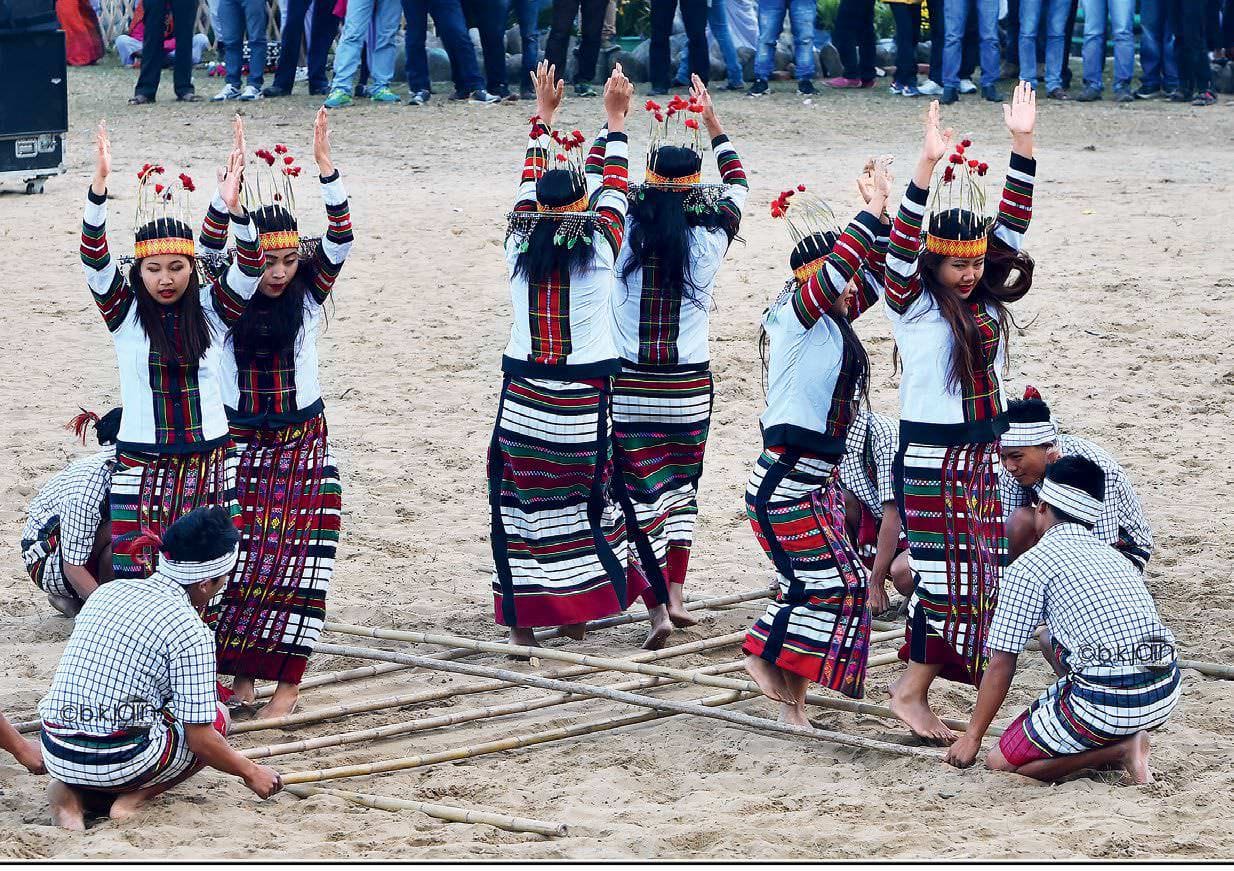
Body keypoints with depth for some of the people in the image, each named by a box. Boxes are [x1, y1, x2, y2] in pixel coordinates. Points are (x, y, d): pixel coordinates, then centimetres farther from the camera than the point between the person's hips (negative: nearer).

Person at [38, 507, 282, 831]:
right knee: (217, 718, 15)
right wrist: (251, 772, 8)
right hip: (119, 763, -6)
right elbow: (200, 739, -9)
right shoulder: (190, 631, -10)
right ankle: (132, 797, 0)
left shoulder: (107, 592, 10)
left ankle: (74, 792, 6)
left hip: (56, 754, 6)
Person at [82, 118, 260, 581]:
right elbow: (94, 259, -16)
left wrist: (235, 208, -33)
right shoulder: (123, 310, -2)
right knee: (137, 574, -6)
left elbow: (250, 269, -14)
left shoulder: (211, 308, 1)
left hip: (208, 462, 1)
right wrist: (99, 187, -33)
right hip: (141, 464, -1)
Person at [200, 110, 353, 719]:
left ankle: (287, 680, 1)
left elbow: (338, 241, -17)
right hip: (239, 442, 0)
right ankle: (240, 670, 13)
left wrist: (326, 170, -30)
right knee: (236, 555, 1)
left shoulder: (308, 296, -4)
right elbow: (210, 250, -20)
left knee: (294, 557, -4)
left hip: (301, 444, 0)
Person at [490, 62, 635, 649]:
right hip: (583, 396, -1)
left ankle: (523, 619, 7)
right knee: (582, 498, 11)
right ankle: (576, 614, 16)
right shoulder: (598, 251, -8)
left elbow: (531, 185, 12)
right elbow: (614, 192, 6)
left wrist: (543, 116, 24)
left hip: (523, 394, 1)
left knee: (522, 498, 6)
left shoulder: (520, 246, -3)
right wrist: (615, 120, 16)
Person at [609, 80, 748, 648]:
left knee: (641, 494, 3)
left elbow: (598, 181, 8)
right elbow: (737, 186, 13)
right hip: (689, 385, 1)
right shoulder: (709, 239, -6)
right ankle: (676, 595, 17)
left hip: (630, 387, -1)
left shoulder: (624, 235, -10)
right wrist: (714, 125, 24)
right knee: (681, 484, 20)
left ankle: (656, 607, -7)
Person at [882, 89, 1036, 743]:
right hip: (929, 455, -6)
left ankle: (916, 686, 12)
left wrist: (1022, 144, -1)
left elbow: (1012, 225, 7)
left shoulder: (986, 299, 9)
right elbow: (902, 244, -22)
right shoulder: (911, 302, -6)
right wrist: (928, 166, -34)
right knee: (946, 573, -7)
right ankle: (913, 690, 2)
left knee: (974, 573, 5)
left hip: (982, 455, 6)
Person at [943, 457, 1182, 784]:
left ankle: (1117, 750, -6)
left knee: (1000, 763, 9)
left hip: (1110, 703, -7)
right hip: (1167, 695, 7)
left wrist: (973, 737, 12)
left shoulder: (1029, 566, 0)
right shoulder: (1115, 558, 20)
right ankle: (1125, 740, 10)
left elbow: (1002, 664, 1)